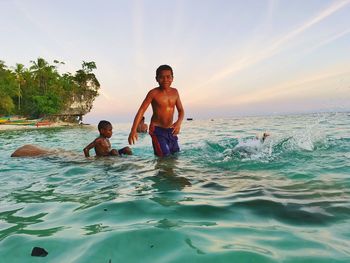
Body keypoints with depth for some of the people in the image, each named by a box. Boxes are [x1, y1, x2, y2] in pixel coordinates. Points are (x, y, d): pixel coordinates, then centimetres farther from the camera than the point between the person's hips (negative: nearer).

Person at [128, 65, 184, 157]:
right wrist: (133, 130, -24)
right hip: (157, 129, -5)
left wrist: (179, 122, -15)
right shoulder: (154, 93, -10)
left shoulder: (175, 92, 3)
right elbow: (141, 110, -13)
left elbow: (181, 110, 8)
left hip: (170, 130, 6)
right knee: (164, 156, -15)